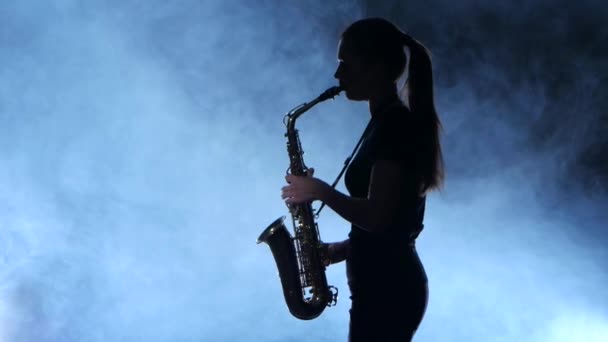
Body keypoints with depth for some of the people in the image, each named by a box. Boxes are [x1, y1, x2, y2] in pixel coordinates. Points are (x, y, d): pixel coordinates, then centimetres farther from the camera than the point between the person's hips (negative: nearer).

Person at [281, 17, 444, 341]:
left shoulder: (393, 126, -16)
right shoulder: (390, 122, 14)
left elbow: (377, 217, -23)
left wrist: (320, 191, -11)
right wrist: (345, 248, 9)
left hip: (387, 289, -10)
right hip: (388, 284, 10)